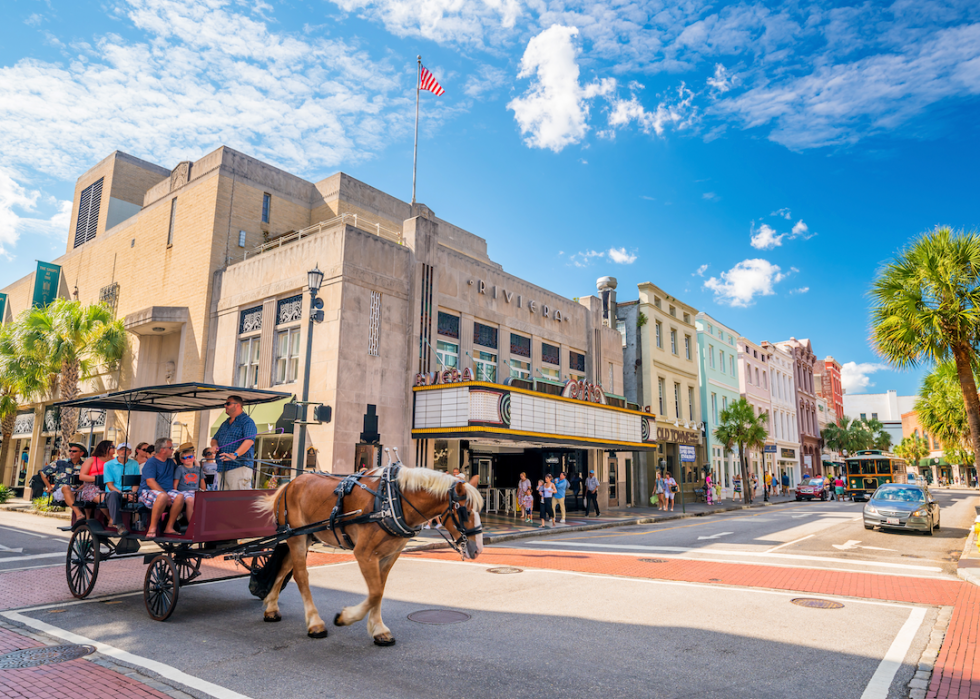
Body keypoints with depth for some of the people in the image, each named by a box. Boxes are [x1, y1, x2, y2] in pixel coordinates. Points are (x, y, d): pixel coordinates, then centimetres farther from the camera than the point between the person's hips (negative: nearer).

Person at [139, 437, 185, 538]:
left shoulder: (170, 462, 18)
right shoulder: (151, 462, -6)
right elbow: (150, 482, -18)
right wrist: (165, 494, -24)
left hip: (166, 491, 7)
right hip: (148, 491, -6)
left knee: (180, 497, -25)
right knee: (162, 496, -39)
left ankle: (169, 528, -19)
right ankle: (152, 528, -29)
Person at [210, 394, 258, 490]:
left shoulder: (247, 421, -4)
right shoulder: (225, 424, 24)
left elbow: (249, 441, -18)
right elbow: (214, 438, 30)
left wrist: (235, 455, -29)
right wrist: (214, 445, 5)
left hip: (239, 466, -9)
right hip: (222, 468, 9)